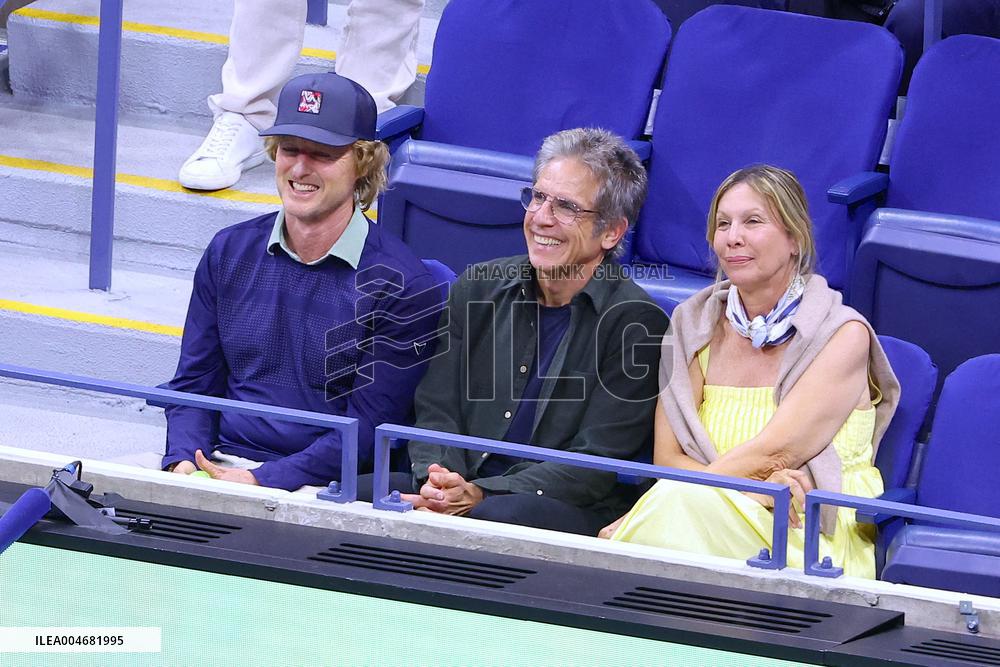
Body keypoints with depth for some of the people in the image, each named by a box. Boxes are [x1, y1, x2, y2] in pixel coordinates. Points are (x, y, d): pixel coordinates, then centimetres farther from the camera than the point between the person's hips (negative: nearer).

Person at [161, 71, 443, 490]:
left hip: (320, 486, -4)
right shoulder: (230, 252, 12)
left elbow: (369, 425, -8)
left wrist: (264, 481, -18)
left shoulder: (400, 284, -5)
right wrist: (184, 460, -6)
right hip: (218, 465, 5)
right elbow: (194, 384, 15)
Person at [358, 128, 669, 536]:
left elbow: (595, 463, -10)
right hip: (460, 488, 4)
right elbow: (436, 409, 9)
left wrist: (480, 495, -22)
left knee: (502, 515, -39)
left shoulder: (636, 323, -4)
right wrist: (439, 482, -15)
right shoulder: (478, 289, 13)